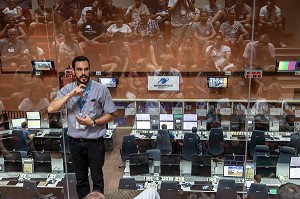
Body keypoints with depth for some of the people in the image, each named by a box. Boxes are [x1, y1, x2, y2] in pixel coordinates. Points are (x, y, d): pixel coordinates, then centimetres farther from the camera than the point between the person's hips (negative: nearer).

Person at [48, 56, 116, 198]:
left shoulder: (101, 89, -10)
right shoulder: (67, 89, -1)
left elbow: (110, 115, -5)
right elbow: (51, 109, -13)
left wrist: (93, 122, -20)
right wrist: (70, 94, -22)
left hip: (95, 142, -2)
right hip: (75, 142, 3)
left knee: (97, 178, 13)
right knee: (80, 179, 18)